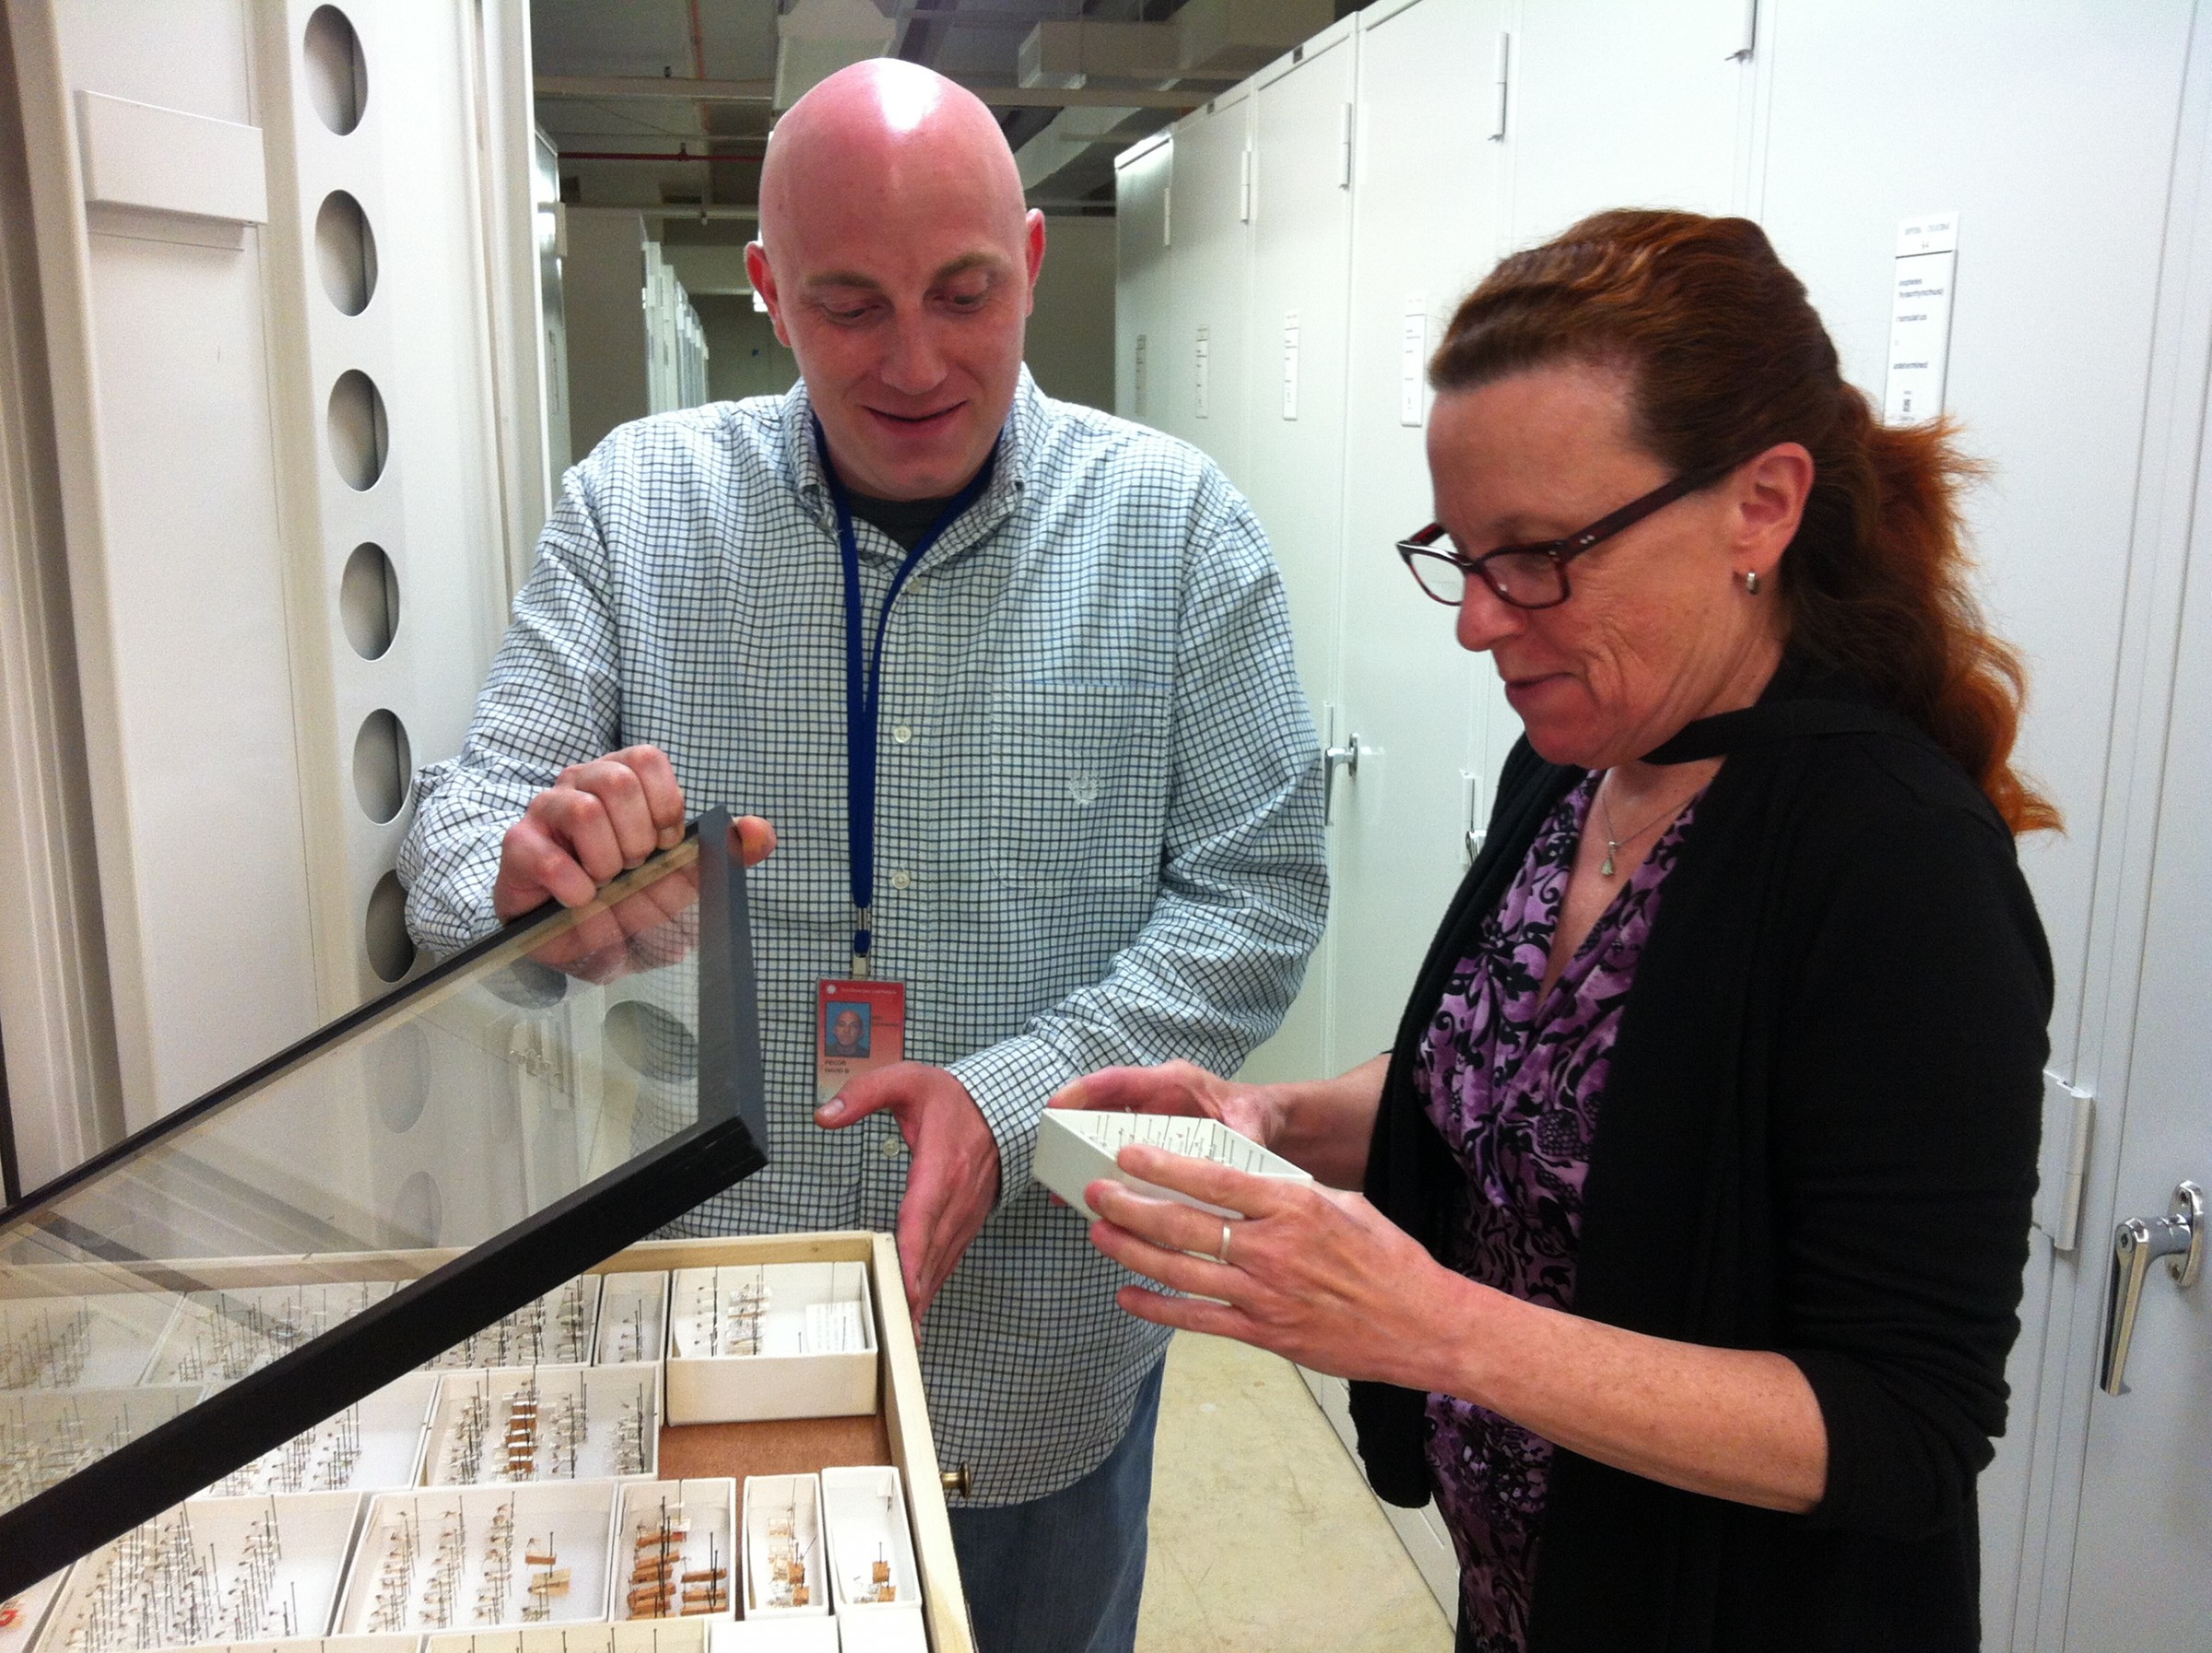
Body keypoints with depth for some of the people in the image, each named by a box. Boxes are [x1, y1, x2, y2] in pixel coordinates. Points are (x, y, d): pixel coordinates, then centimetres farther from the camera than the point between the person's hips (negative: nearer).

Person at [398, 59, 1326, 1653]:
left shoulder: (1176, 523, -7)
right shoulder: (635, 503, -4)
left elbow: (1254, 893, -9)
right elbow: (462, 829, -5)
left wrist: (1015, 1100, -23)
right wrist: (525, 873, -30)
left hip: (1043, 1333, 0)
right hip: (706, 1312, 1)